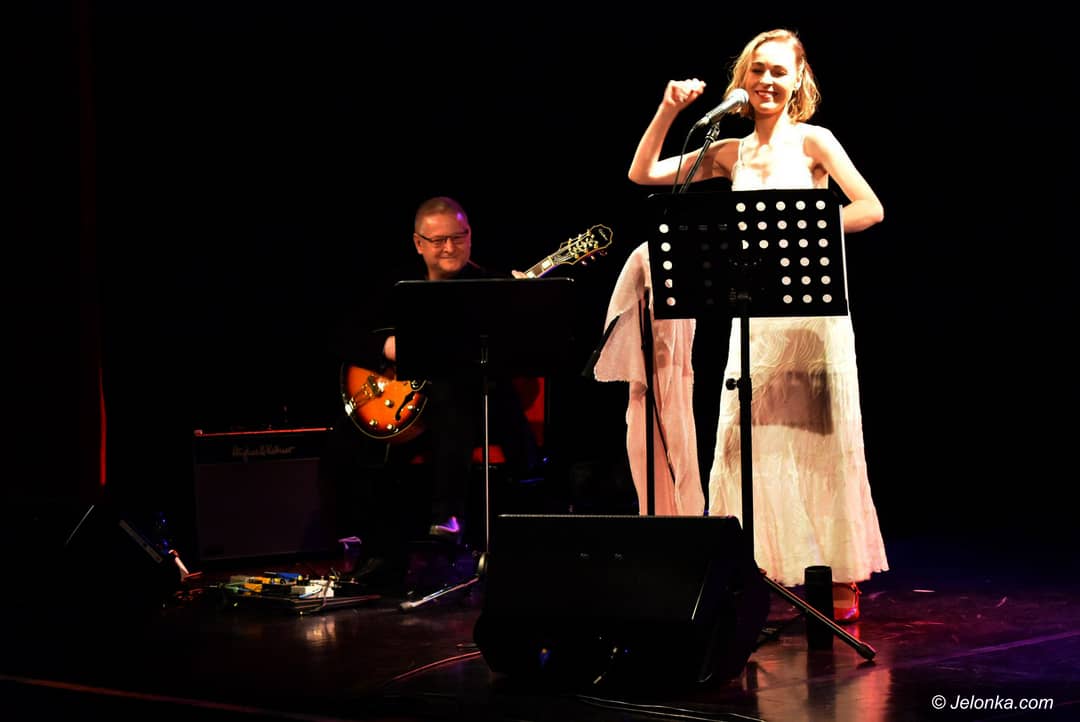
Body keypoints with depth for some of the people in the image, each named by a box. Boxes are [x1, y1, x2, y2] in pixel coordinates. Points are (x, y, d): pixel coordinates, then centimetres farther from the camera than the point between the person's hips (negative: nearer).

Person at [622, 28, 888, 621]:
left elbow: (871, 209, -10)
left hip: (813, 312, -4)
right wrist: (669, 111, 2)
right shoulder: (730, 154, 12)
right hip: (753, 316, 4)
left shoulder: (812, 142, 0)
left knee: (819, 442, -2)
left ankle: (842, 581, 3)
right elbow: (642, 175, 11)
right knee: (748, 444, 1)